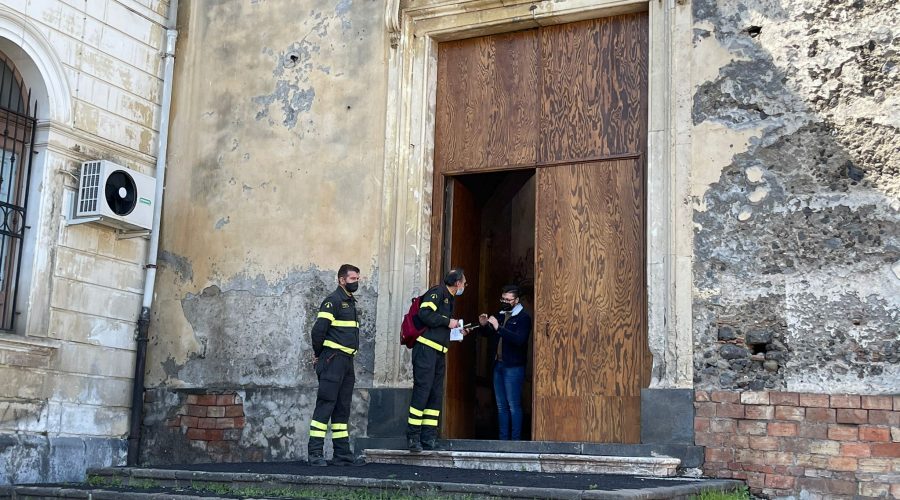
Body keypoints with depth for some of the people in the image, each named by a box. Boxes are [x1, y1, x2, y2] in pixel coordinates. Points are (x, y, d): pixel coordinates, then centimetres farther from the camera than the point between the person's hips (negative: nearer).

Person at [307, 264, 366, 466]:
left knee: (342, 409, 10)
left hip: (347, 361, 9)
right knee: (325, 405, -9)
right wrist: (319, 355, -5)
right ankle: (315, 453, -7)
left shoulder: (351, 302, 20)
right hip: (333, 360, -9)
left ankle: (343, 454, 14)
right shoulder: (333, 301, -9)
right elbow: (318, 330, -16)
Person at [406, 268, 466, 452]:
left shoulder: (448, 298, 24)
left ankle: (428, 438, 8)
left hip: (438, 352, 10)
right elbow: (424, 313, -20)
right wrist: (447, 322, -12)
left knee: (436, 394, 6)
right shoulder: (437, 292, -5)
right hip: (426, 349, -10)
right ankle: (413, 436, -8)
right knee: (422, 390, -11)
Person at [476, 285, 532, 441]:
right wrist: (483, 325, -2)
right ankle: (503, 438, 14)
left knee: (513, 406, -5)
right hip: (498, 364, 7)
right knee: (501, 405, 9)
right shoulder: (501, 315, 15)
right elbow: (488, 335, 20)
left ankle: (516, 439, -1)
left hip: (513, 367, -7)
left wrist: (498, 327, -26)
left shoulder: (523, 317, -6)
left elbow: (519, 340, -21)